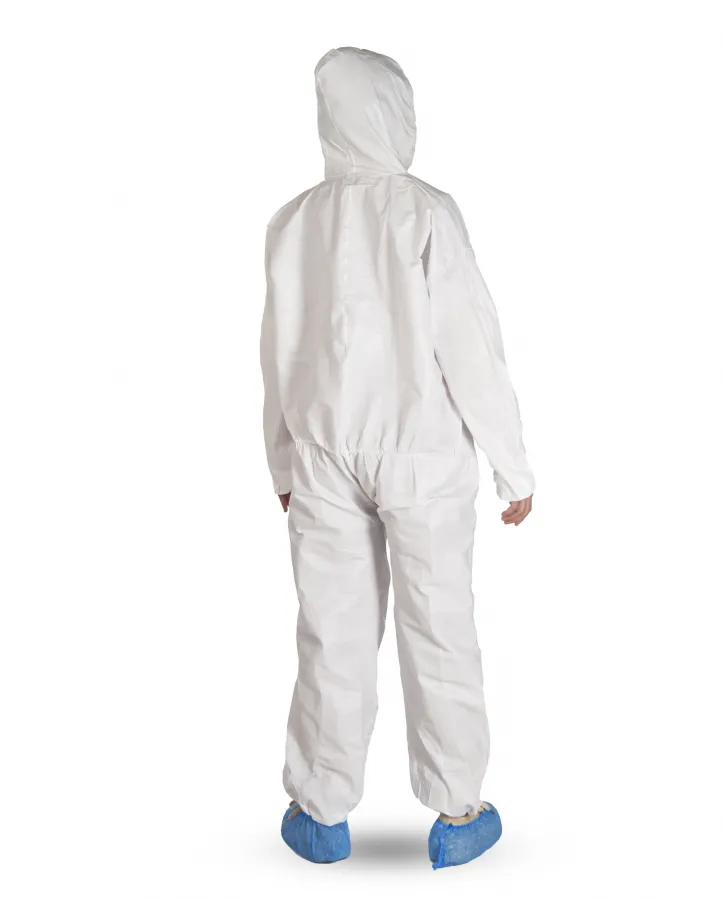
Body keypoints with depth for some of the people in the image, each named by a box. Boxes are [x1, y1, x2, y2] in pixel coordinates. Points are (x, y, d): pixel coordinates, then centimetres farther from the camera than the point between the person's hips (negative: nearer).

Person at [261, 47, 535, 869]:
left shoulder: (293, 222, 0)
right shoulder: (426, 213, -10)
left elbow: (279, 358, 6)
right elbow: (469, 347, -11)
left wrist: (284, 467, 17)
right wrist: (513, 466, -2)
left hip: (324, 455, 3)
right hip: (422, 455, -3)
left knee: (333, 637, 11)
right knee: (438, 634, 8)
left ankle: (323, 815, 24)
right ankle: (456, 816, 21)